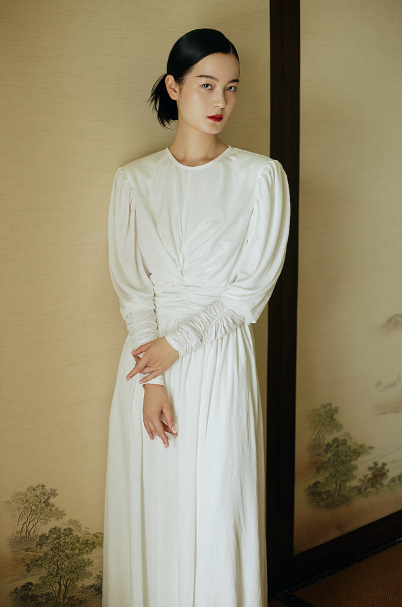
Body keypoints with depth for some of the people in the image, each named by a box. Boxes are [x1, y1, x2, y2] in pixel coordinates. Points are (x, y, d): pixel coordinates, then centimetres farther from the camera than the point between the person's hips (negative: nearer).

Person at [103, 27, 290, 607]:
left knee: (215, 511, 5)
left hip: (218, 357, -2)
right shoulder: (134, 179, 6)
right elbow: (131, 284, 0)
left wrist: (178, 342, -11)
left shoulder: (260, 175, -1)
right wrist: (152, 382, -9)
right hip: (149, 354, 2)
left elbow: (253, 286, -5)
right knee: (150, 509, 11)